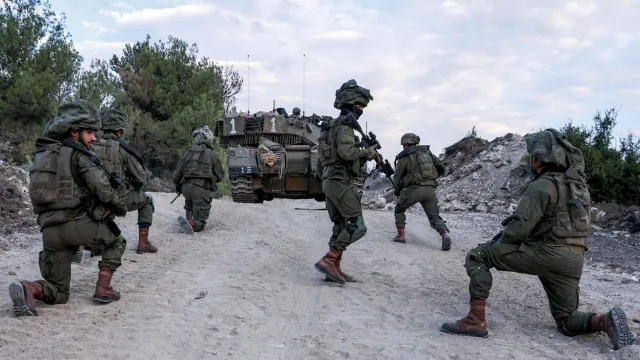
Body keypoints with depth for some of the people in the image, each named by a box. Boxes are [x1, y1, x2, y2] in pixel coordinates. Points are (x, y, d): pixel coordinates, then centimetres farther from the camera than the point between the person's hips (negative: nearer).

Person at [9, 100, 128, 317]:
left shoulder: (43, 154, 23)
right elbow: (100, 184, -17)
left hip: (49, 230, 6)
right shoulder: (78, 153, -2)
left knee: (58, 294, 15)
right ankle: (103, 289, 11)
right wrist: (119, 206, 0)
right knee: (116, 241, 24)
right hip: (77, 222, -6)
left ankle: (27, 289, -14)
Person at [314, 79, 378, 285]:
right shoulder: (345, 125, -11)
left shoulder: (333, 126, 19)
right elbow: (346, 151, -29)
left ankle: (333, 269, 12)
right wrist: (367, 152, -13)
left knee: (341, 228, 11)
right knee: (356, 227, -8)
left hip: (330, 182, 10)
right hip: (343, 183, -10)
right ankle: (328, 261, -11)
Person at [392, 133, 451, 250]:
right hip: (430, 189, 4)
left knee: (399, 209, 22)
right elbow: (441, 169, 20)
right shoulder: (427, 152, 20)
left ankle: (401, 235, 18)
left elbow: (398, 177, 12)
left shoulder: (404, 157, 6)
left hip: (415, 189, -3)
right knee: (434, 217, 8)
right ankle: (445, 234, -20)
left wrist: (397, 191, 30)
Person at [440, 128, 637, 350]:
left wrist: (498, 244, 2)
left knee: (477, 256, -2)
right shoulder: (578, 184, 18)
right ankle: (605, 321, -8)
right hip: (574, 261, 8)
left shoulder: (542, 185, -9)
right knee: (567, 322, 21)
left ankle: (475, 320, -9)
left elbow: (521, 225, -17)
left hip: (546, 253, -8)